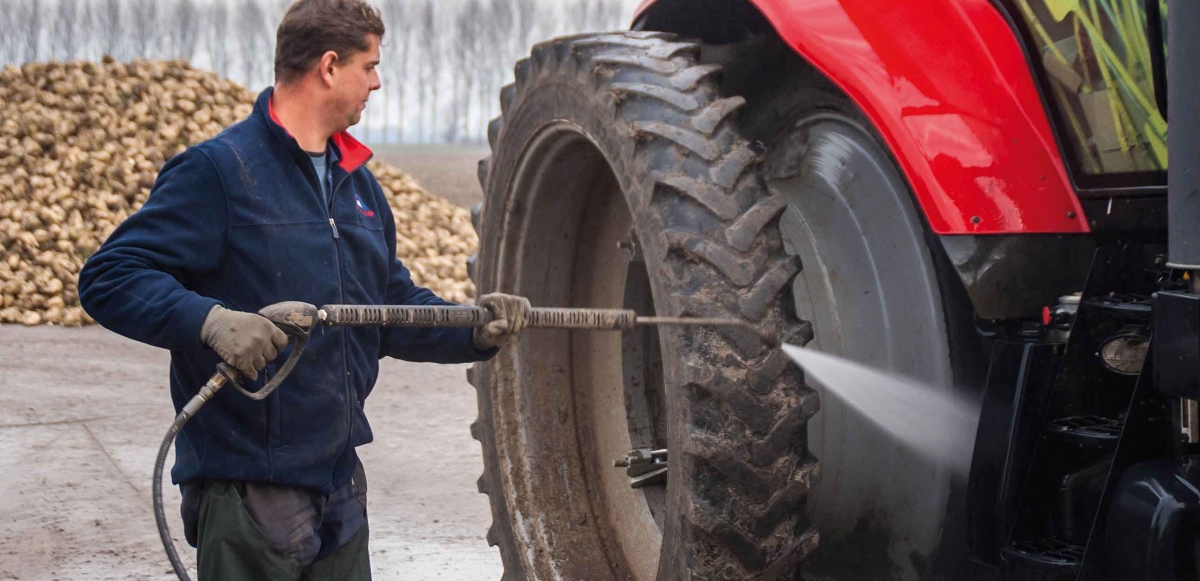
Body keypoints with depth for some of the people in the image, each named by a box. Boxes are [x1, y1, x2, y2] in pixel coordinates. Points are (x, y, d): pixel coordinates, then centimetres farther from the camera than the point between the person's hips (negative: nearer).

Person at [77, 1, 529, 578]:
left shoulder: (358, 183, 15)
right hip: (247, 487, -8)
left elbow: (393, 307, 21)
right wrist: (210, 320, -31)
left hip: (340, 484, 8)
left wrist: (474, 334, 4)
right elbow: (107, 279, -16)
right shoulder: (218, 169, -12)